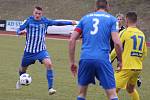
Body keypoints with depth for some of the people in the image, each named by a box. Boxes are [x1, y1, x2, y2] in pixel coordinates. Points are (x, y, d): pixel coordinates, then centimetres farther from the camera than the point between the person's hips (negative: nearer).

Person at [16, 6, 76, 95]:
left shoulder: (45, 21, -1)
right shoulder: (29, 20, -6)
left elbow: (57, 23, 1)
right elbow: (20, 29, -9)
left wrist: (70, 23, -5)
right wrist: (20, 32, -32)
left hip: (41, 50, 0)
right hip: (29, 50, 0)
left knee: (49, 64, -25)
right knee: (23, 68, 15)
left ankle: (50, 88, -24)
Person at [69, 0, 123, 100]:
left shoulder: (85, 18, 16)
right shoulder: (112, 19, 7)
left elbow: (72, 40, 9)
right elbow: (117, 43, -5)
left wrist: (72, 62, 13)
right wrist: (120, 61, 8)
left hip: (85, 58, 3)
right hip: (103, 60, -3)